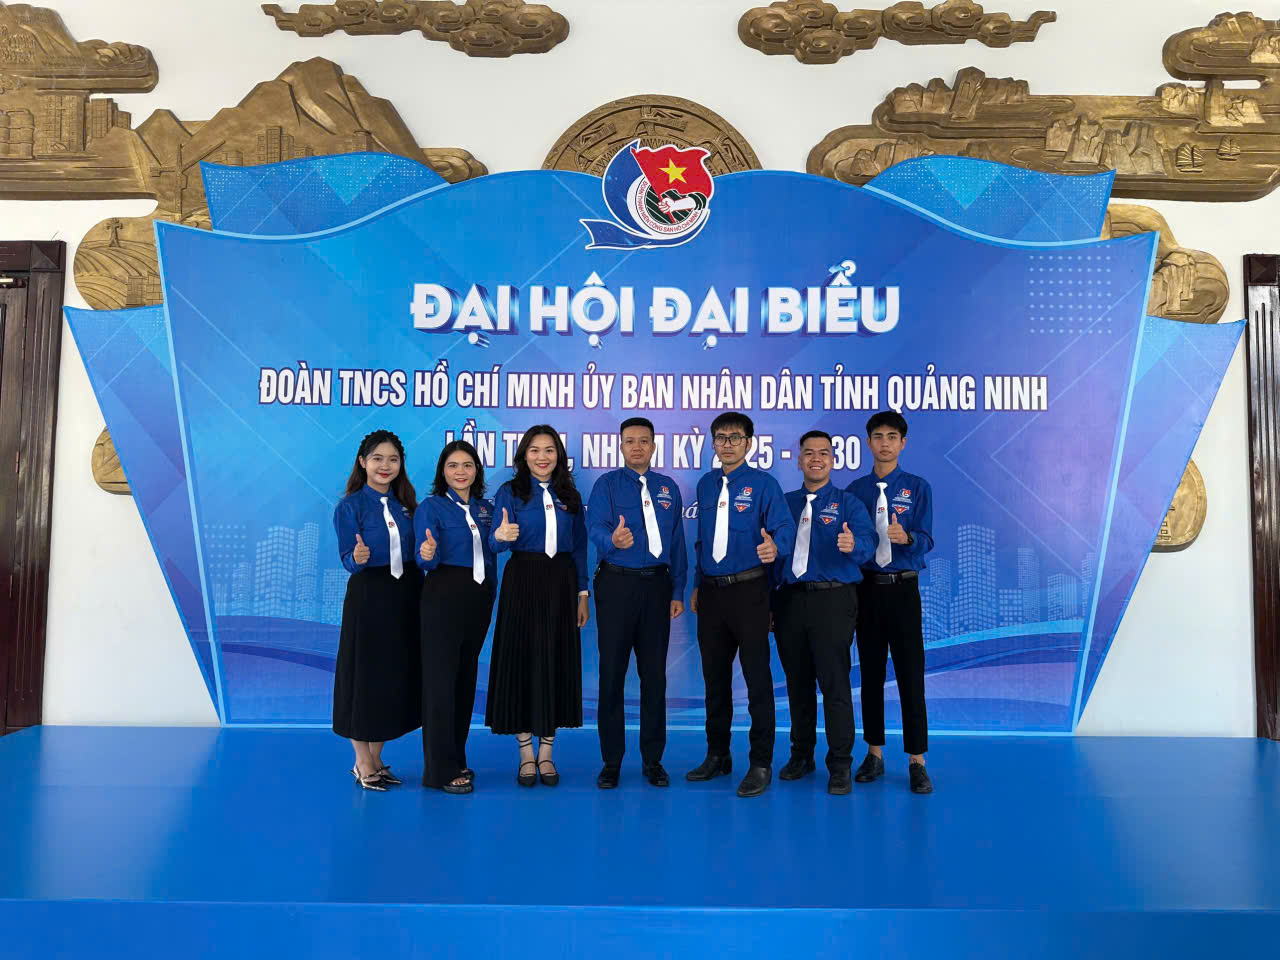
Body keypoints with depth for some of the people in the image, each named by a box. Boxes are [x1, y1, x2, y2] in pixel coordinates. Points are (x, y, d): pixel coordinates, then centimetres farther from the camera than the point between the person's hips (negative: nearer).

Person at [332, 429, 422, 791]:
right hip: (368, 598, -5)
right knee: (365, 676, 1)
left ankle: (376, 760, 25)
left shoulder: (406, 503, 9)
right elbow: (347, 558, -13)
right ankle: (363, 764, 17)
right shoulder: (350, 506, -6)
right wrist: (358, 558, -33)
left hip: (405, 598, 6)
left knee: (398, 676, 10)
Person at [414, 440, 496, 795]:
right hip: (444, 596, -5)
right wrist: (428, 554, -35)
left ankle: (456, 758, 23)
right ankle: (440, 769, 4)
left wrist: (491, 596, 11)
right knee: (440, 678, -3)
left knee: (467, 677, 11)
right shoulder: (430, 507, -3)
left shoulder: (486, 508, 12)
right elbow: (426, 561, -13)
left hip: (479, 598, 6)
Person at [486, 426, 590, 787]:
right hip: (523, 582, -3)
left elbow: (580, 547, 11)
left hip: (561, 584, 3)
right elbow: (498, 541, -12)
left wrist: (582, 594, 5)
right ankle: (526, 753, 14)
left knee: (557, 662, 5)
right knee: (522, 661, 1)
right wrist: (501, 536, -36)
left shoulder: (570, 496, 9)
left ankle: (546, 751, 18)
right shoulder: (510, 492, 0)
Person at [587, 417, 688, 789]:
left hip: (656, 586, 3)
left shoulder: (668, 488, 12)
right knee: (612, 674, 2)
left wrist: (678, 591, 5)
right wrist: (613, 540, -39)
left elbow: (678, 543, 11)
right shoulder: (607, 485, 1)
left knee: (654, 674, 8)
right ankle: (611, 761, 15)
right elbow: (595, 528, -16)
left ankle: (653, 760, 20)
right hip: (617, 585, -3)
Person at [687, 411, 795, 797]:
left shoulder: (763, 484, -5)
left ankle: (761, 763, 11)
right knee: (714, 676, 14)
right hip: (711, 592, 6)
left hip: (748, 591, -5)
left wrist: (774, 547, -39)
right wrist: (697, 586, 16)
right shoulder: (706, 484, 11)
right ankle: (717, 755, 28)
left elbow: (784, 527, -16)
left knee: (757, 677, 0)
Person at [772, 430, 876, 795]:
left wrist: (852, 544, -38)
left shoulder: (847, 503, 3)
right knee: (797, 682, 12)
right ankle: (801, 755, 26)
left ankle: (840, 765, 7)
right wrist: (767, 603, 8)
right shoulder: (784, 503, 13)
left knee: (834, 682, -4)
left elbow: (867, 542, -14)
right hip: (789, 600, 4)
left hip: (832, 600, -3)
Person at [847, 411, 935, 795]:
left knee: (911, 674, -2)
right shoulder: (855, 490, 8)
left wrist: (906, 537, -29)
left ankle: (917, 761, 8)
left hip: (903, 588, -2)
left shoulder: (917, 488, 1)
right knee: (870, 673, 9)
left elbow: (925, 540, -9)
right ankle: (874, 753, 21)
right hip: (866, 587, 2)